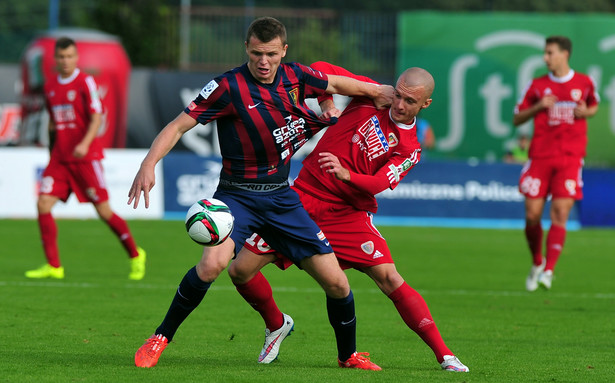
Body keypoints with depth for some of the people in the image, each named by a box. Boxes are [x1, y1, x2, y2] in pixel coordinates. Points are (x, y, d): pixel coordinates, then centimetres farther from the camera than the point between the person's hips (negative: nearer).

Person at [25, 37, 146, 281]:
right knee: (43, 204, -8)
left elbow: (96, 117, -14)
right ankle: (53, 266, -3)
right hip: (60, 158, 5)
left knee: (103, 211, -4)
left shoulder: (85, 82, -6)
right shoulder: (50, 87, 11)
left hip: (86, 157, -5)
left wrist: (85, 143, -28)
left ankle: (135, 255, 15)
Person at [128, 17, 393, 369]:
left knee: (337, 283, 0)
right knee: (213, 264, -32)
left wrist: (379, 92, 31)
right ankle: (160, 339, -13)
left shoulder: (295, 77, -1)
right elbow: (179, 126, -15)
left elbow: (335, 84, 20)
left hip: (281, 198, 4)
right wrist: (149, 164, -29)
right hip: (237, 195, -4)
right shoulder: (229, 87, -15)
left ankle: (349, 355, 27)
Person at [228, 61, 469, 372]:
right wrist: (326, 103, -8)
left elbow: (376, 185, -19)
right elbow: (321, 70, 7)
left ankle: (444, 355, -11)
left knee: (389, 279, -18)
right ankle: (275, 325, 26)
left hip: (347, 213, -2)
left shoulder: (409, 149, -3)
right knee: (241, 270, -4)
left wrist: (346, 174, -37)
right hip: (303, 197, 2)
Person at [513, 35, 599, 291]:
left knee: (560, 213, -13)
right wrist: (538, 107, -9)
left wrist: (586, 112, 1)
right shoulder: (538, 85, 5)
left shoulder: (584, 83, 5)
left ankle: (548, 271, -11)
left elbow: (594, 105, 24)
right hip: (540, 156, 1)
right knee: (532, 215, -3)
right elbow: (516, 119, 9)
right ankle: (537, 263, 22)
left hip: (571, 157, -1)